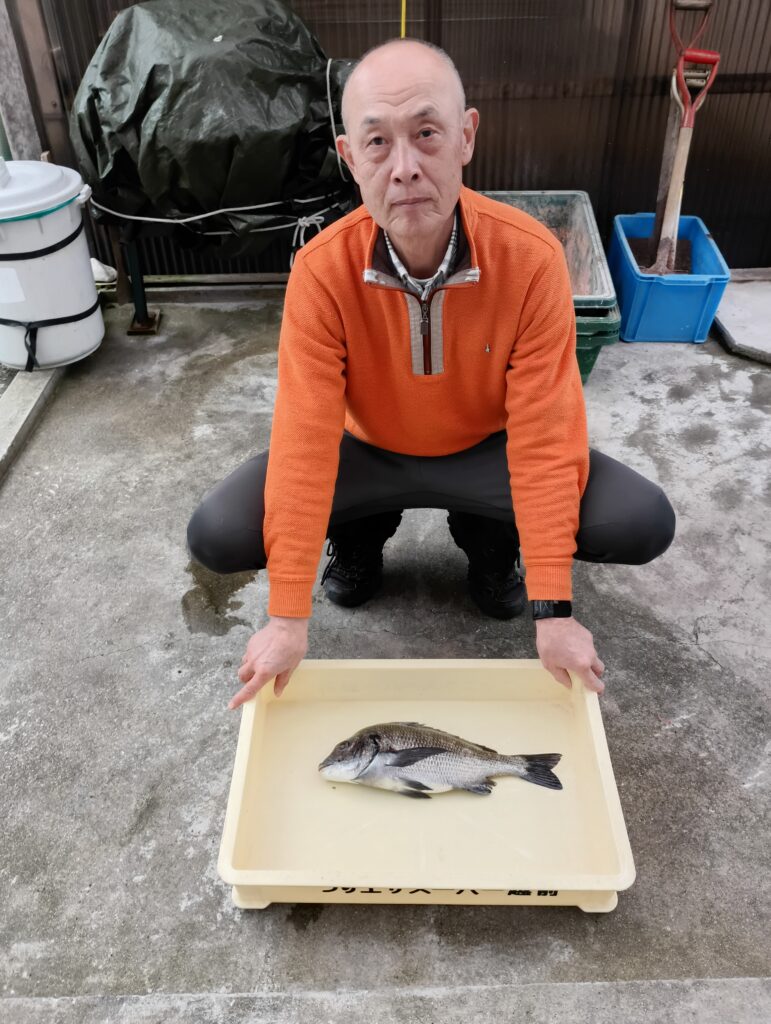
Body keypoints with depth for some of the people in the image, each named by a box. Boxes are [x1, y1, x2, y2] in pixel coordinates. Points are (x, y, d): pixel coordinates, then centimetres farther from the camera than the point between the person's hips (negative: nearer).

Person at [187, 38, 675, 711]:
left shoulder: (532, 257, -25)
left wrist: (554, 611, -27)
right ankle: (360, 537, 12)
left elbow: (543, 435, -25)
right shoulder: (322, 270, -24)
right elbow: (305, 440, -26)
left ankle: (490, 538, 11)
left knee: (643, 525, -21)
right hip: (365, 452, 1)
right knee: (216, 537, -20)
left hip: (485, 450, 0)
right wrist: (288, 619, -27)